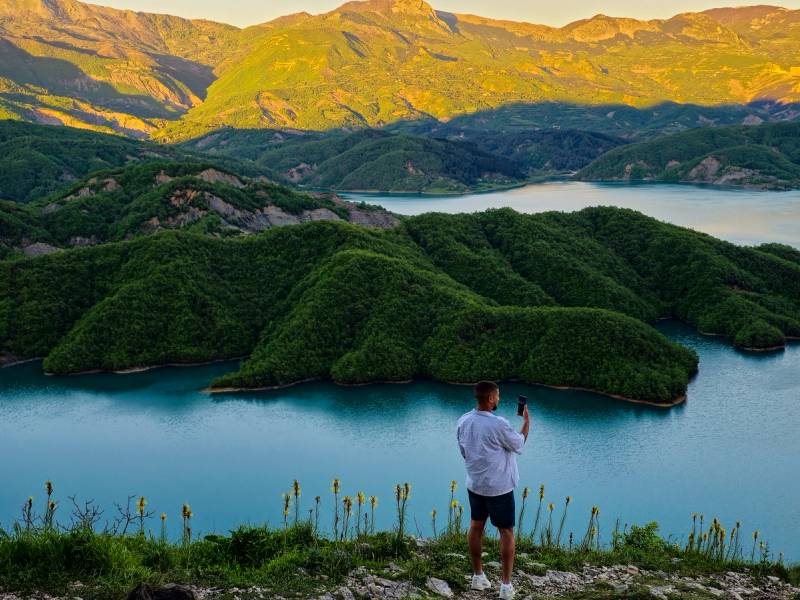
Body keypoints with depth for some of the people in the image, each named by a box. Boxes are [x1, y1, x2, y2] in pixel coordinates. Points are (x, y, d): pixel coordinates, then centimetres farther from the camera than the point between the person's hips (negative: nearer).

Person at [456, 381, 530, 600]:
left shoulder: (463, 422, -5)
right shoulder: (498, 424, -24)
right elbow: (519, 445, -7)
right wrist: (526, 421, 6)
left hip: (474, 485, 6)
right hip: (499, 487, -6)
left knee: (476, 527, 17)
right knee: (506, 532, 5)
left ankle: (478, 576, 27)